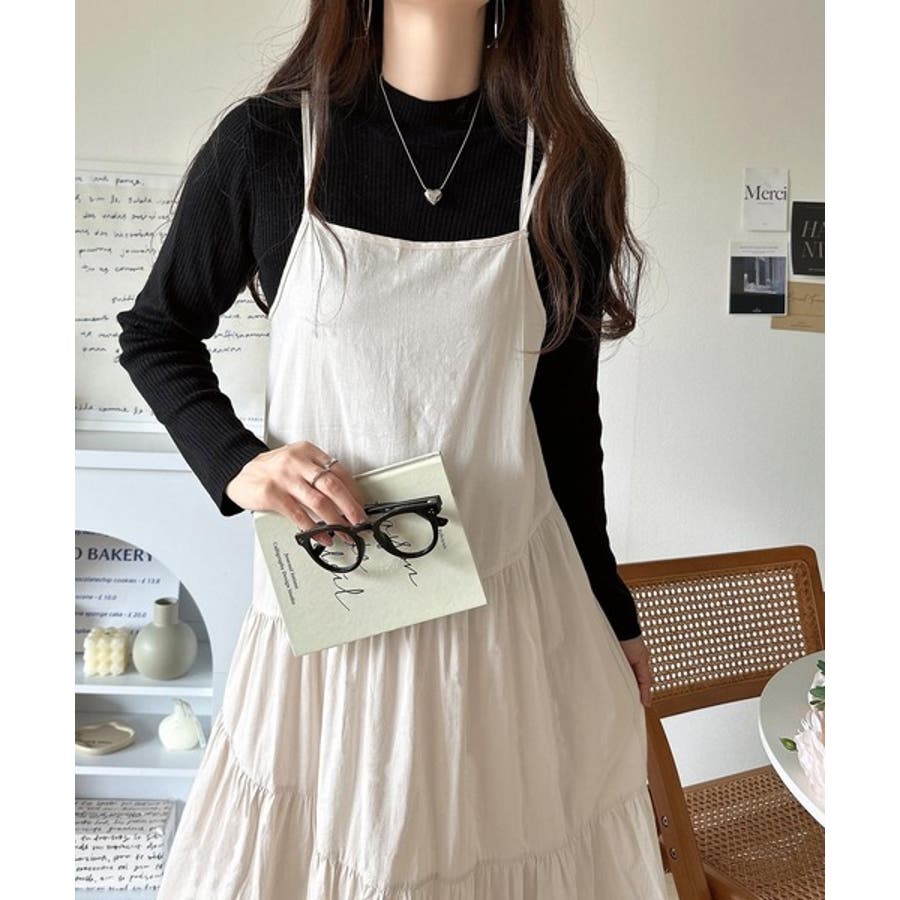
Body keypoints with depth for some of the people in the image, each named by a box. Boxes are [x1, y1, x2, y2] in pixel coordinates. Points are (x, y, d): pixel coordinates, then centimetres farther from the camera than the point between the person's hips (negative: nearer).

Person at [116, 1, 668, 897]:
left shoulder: (565, 166, -2)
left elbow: (566, 415, 5)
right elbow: (153, 333, 8)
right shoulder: (265, 142, -6)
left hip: (514, 609, 2)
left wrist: (611, 612, 13)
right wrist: (234, 464, -11)